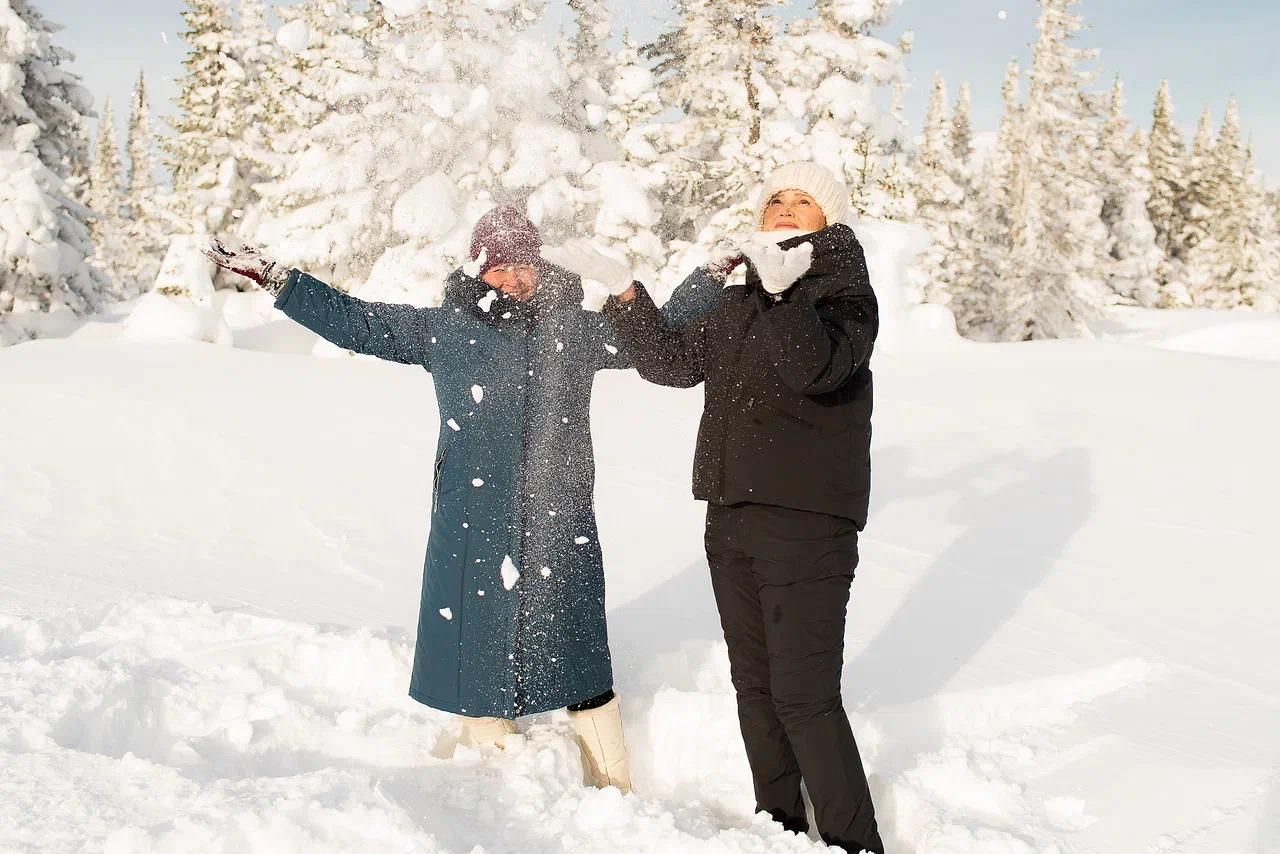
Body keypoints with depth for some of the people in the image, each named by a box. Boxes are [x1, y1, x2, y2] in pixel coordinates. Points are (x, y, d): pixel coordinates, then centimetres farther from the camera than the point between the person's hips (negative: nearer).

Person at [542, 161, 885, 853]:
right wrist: (620, 288, 6)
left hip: (808, 523, -7)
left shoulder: (845, 294, -5)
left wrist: (784, 291, -41)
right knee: (755, 685, 15)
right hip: (731, 518, 7)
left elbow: (816, 367, -24)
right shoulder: (737, 301, 15)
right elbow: (674, 360, 14)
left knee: (805, 697, -10)